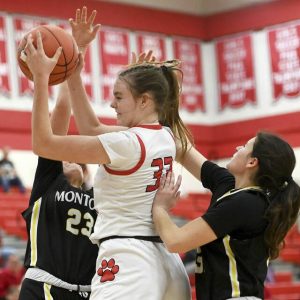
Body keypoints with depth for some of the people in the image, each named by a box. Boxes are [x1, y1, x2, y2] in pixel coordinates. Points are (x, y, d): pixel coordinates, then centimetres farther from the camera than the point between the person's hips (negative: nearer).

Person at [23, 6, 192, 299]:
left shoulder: (128, 143, -13)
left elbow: (43, 143, -9)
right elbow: (92, 129, 24)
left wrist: (41, 77, -5)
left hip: (127, 261, -9)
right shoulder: (165, 137, 12)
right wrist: (73, 73, 21)